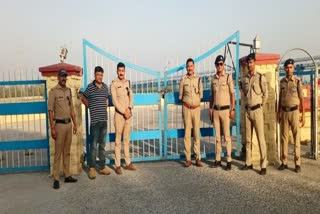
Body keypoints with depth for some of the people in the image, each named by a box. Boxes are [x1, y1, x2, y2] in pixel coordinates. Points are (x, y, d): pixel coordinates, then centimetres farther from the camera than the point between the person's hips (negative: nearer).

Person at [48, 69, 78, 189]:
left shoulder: (68, 90, 12)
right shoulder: (53, 91, -8)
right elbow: (50, 111, -11)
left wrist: (75, 123, 13)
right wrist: (52, 128, -16)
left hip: (69, 124, 6)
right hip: (59, 124, -6)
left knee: (67, 152, 11)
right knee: (58, 152, -3)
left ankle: (67, 176, 20)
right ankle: (56, 179, 5)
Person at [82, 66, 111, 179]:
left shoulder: (105, 87, 7)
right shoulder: (90, 87, -6)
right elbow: (83, 98, 6)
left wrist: (105, 108, 11)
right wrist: (90, 107, 5)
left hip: (104, 119, 5)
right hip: (94, 120, -5)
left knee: (102, 144, 12)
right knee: (93, 145, -1)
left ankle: (102, 167, 21)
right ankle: (92, 168, 10)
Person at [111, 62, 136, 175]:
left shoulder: (128, 82, 11)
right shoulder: (114, 84, -5)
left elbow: (131, 97, 8)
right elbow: (114, 101, -11)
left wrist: (129, 108, -9)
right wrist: (124, 112, -14)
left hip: (128, 114, 5)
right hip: (119, 114, -5)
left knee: (127, 139, 11)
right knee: (118, 140, -2)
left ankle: (128, 163, 18)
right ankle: (118, 165, 4)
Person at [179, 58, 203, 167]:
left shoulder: (198, 79, 4)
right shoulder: (183, 79, 0)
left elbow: (201, 94, 10)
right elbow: (180, 95, 7)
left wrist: (196, 102, 8)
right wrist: (186, 102, 10)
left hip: (196, 108, 1)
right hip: (186, 108, -1)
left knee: (196, 133, 4)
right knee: (187, 133, 1)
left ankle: (198, 158, 12)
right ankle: (188, 159, 7)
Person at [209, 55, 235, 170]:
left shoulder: (228, 77, -5)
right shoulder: (213, 79, 9)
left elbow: (232, 94, -6)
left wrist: (232, 109, -10)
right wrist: (210, 108, 7)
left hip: (225, 109, -5)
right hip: (215, 110, 5)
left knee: (227, 136, -3)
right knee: (217, 136, 9)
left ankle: (229, 160, 4)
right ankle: (218, 159, 17)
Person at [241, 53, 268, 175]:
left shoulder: (261, 78, -6)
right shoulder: (244, 79, 9)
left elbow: (265, 94, 1)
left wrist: (260, 106, 8)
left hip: (257, 110, -5)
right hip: (247, 110, 5)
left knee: (260, 138, -5)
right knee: (248, 138, 10)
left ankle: (263, 165, 1)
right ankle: (248, 163, 19)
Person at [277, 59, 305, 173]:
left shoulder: (298, 81, -5)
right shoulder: (282, 81, 7)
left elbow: (301, 99, -4)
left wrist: (303, 115, -8)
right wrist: (278, 113, 10)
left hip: (294, 112, -3)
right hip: (284, 112, 4)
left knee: (296, 138, 0)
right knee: (284, 137, 5)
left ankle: (297, 163, 6)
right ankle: (284, 162, 12)